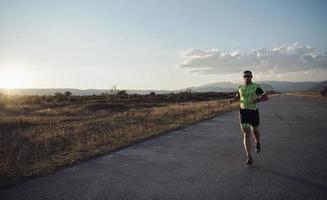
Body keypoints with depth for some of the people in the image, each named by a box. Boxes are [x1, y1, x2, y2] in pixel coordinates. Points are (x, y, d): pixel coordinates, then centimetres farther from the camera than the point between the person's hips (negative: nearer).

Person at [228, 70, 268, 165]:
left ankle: (258, 143, 54)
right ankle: (249, 157, -6)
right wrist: (232, 100, 3)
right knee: (246, 134, -8)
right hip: (243, 112, 2)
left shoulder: (256, 87, -5)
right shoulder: (240, 87, 7)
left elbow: (266, 97, -8)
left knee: (255, 132, 18)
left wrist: (257, 100, -27)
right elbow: (238, 97, 25)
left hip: (253, 112, -1)